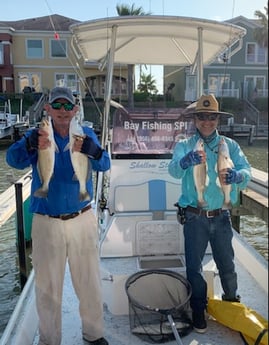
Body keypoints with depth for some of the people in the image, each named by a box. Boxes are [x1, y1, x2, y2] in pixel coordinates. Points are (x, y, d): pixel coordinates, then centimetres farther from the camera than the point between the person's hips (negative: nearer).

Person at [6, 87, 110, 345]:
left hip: (82, 220, 1)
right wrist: (31, 145, -39)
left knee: (89, 282, 14)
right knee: (47, 285, 11)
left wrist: (91, 149, -35)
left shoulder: (86, 134, 1)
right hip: (47, 223, -1)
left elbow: (104, 165, -13)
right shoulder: (38, 136, -1)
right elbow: (13, 159, -18)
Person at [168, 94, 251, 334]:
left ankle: (232, 302, 43)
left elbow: (246, 172, -10)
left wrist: (235, 175, -33)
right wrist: (186, 161, -44)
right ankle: (198, 308, 30)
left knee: (227, 263, 17)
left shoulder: (230, 145, 3)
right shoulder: (184, 146, -2)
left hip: (221, 216, 2)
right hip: (195, 217, -1)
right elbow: (174, 171, -22)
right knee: (194, 264, 9)